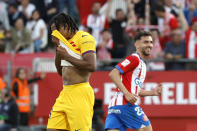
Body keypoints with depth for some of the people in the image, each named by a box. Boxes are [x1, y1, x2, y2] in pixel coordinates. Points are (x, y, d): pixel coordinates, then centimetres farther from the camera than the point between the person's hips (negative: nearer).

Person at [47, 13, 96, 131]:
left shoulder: (84, 38, -7)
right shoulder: (65, 42, 18)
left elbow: (92, 66, -19)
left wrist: (66, 56, -13)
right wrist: (58, 46, 12)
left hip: (80, 94, -9)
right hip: (65, 93, 9)